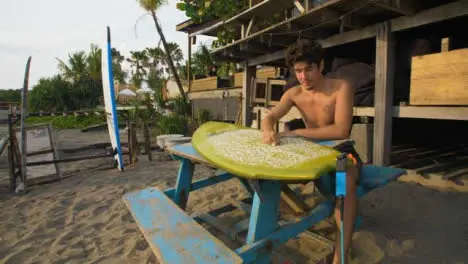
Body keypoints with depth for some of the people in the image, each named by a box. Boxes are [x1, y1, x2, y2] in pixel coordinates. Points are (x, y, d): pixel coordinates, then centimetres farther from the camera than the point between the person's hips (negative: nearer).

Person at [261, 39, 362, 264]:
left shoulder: (341, 88, -18)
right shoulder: (294, 93, -3)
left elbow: (341, 131, -29)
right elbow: (269, 118, -6)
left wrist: (296, 132, -31)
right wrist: (268, 131, -32)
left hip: (342, 153, -5)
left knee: (346, 182, -36)